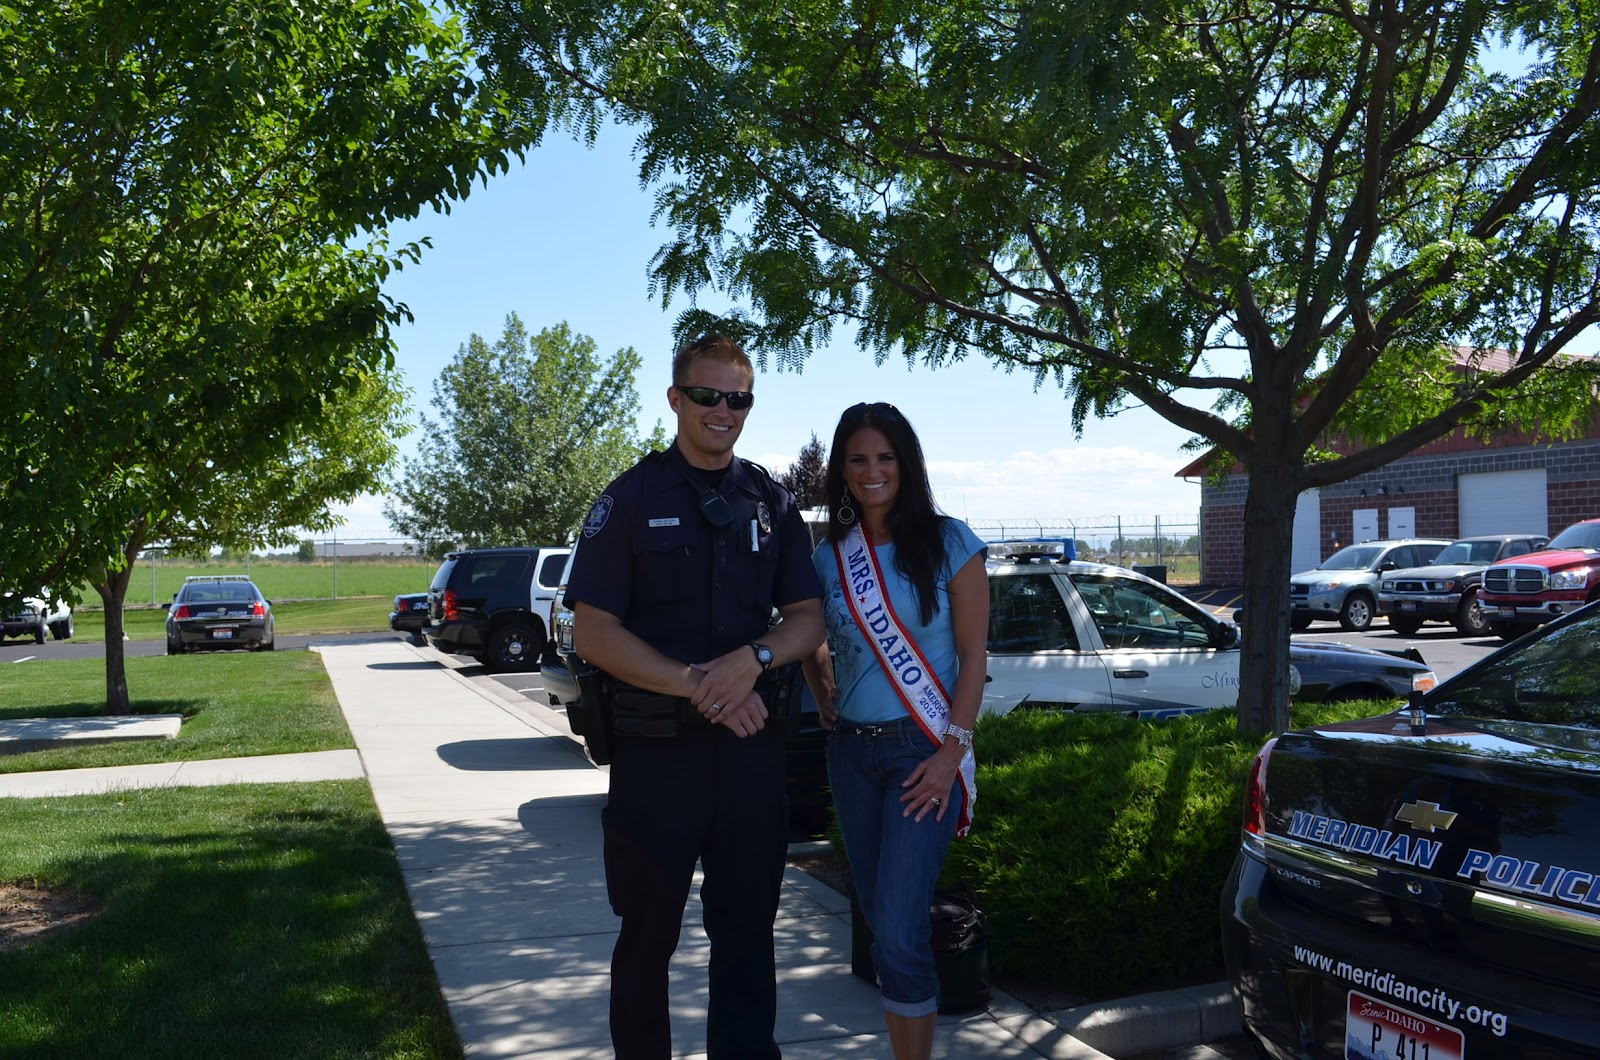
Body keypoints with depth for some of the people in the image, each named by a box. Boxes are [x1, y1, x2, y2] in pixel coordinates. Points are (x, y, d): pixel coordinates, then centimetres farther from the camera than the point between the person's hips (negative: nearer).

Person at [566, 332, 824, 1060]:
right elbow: (592, 631, -8)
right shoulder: (631, 499, -2)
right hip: (656, 749, -2)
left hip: (753, 746, 3)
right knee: (647, 936, 11)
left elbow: (808, 617, 7)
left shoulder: (772, 504, 9)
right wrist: (695, 684, -18)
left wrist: (753, 658, -14)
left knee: (747, 933, 12)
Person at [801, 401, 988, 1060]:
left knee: (899, 929, -10)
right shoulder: (829, 556, 6)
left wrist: (952, 751, -14)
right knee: (878, 918, 12)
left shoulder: (948, 542, -5)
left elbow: (973, 655, -7)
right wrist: (826, 705, 4)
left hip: (923, 750, -5)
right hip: (851, 751, 5)